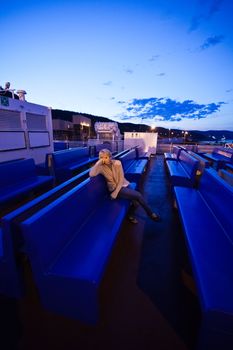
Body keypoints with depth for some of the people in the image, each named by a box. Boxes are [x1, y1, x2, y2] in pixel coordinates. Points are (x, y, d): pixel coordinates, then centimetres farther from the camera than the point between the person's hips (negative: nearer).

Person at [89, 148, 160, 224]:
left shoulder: (117, 163, -7)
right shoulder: (101, 167, -10)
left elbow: (121, 179, -8)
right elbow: (91, 174, -29)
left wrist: (115, 193, -15)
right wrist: (98, 162, -25)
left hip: (124, 185, 3)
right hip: (114, 188, -3)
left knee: (136, 202, -20)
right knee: (138, 195, -20)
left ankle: (130, 214, 14)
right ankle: (151, 214, 5)